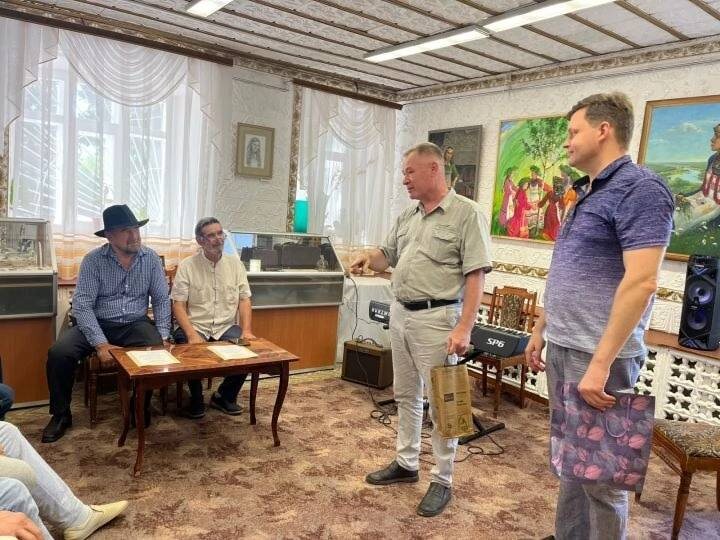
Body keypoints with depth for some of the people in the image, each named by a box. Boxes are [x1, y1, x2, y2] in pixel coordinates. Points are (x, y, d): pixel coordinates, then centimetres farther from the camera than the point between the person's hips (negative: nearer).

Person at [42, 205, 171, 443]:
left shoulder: (151, 258, -1)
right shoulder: (93, 260, -8)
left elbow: (161, 299, 2)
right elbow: (82, 305, -14)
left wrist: (163, 336, -10)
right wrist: (101, 344, -25)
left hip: (135, 324, 1)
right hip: (97, 324, 0)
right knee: (59, 353, -24)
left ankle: (141, 409, -1)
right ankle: (61, 415, 2)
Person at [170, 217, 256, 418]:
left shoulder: (235, 264, 7)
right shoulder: (187, 266, -2)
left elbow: (244, 300, 4)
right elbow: (178, 304, -8)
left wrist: (246, 331, -11)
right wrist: (192, 334, -23)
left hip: (226, 327, 3)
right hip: (195, 326, -2)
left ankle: (225, 396, 4)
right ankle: (196, 399, 0)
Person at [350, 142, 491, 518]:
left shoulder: (467, 213, -11)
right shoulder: (407, 216, 11)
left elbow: (475, 275, -15)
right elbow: (387, 255, 20)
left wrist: (464, 328, -21)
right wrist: (368, 258, -4)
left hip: (436, 318, -7)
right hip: (400, 313, 8)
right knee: (406, 395, 17)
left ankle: (442, 481, 17)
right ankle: (406, 463, 33)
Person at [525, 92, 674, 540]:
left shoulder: (639, 189, -14)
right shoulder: (587, 194, 14)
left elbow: (641, 283, -23)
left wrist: (600, 363, -25)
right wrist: (541, 329, 19)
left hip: (598, 355, -9)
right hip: (562, 348, 9)